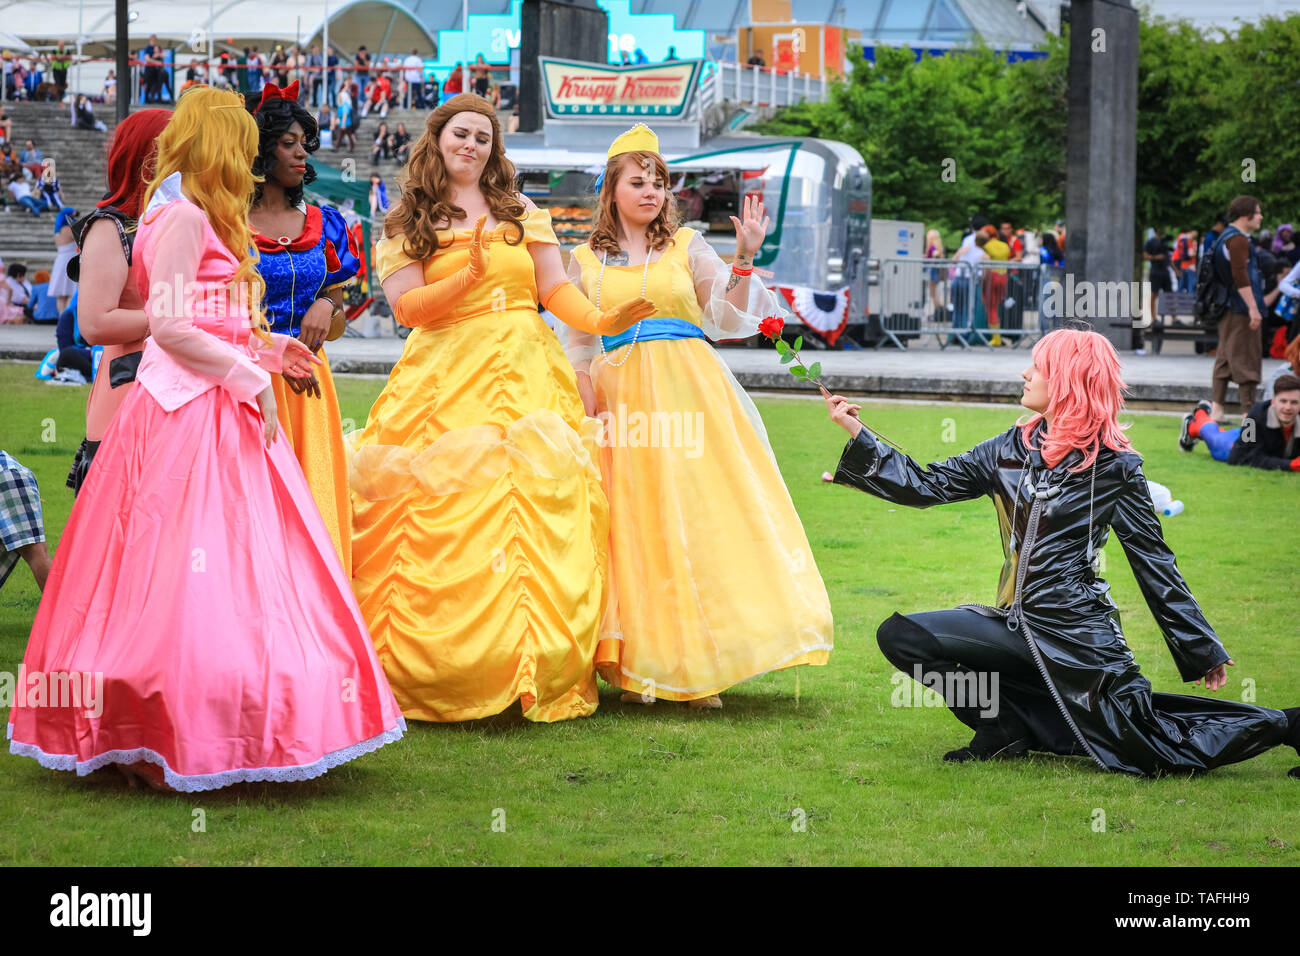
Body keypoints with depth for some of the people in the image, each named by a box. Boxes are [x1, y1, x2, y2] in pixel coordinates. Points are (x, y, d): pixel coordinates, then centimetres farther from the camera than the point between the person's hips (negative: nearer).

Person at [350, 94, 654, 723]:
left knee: (535, 515, -8)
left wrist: (600, 320, -9)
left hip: (525, 376, 2)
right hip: (446, 381, -2)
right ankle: (438, 674, -5)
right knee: (442, 524, -11)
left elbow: (556, 289, 10)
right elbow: (407, 306, -2)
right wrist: (470, 274, -16)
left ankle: (537, 670, -5)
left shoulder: (522, 215, 17)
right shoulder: (404, 226, 10)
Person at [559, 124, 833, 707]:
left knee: (699, 517, -7)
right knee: (632, 524, -3)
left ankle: (698, 665, -3)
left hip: (689, 394, 0)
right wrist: (586, 413, 0)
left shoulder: (687, 246, 10)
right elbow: (578, 345, 12)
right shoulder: (585, 260, 12)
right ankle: (637, 667, 3)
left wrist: (744, 259, -9)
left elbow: (729, 320, 4)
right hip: (620, 400, 0)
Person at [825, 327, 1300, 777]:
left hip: (1080, 633, -6)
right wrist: (856, 432, 5)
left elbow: (1154, 563, -2)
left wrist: (1202, 651, 0)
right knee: (900, 636, -7)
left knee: (1153, 751, -9)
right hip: (1017, 625, 6)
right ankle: (1007, 730, 1)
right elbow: (926, 485, 10)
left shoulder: (1114, 466, -7)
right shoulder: (1012, 449, 8)